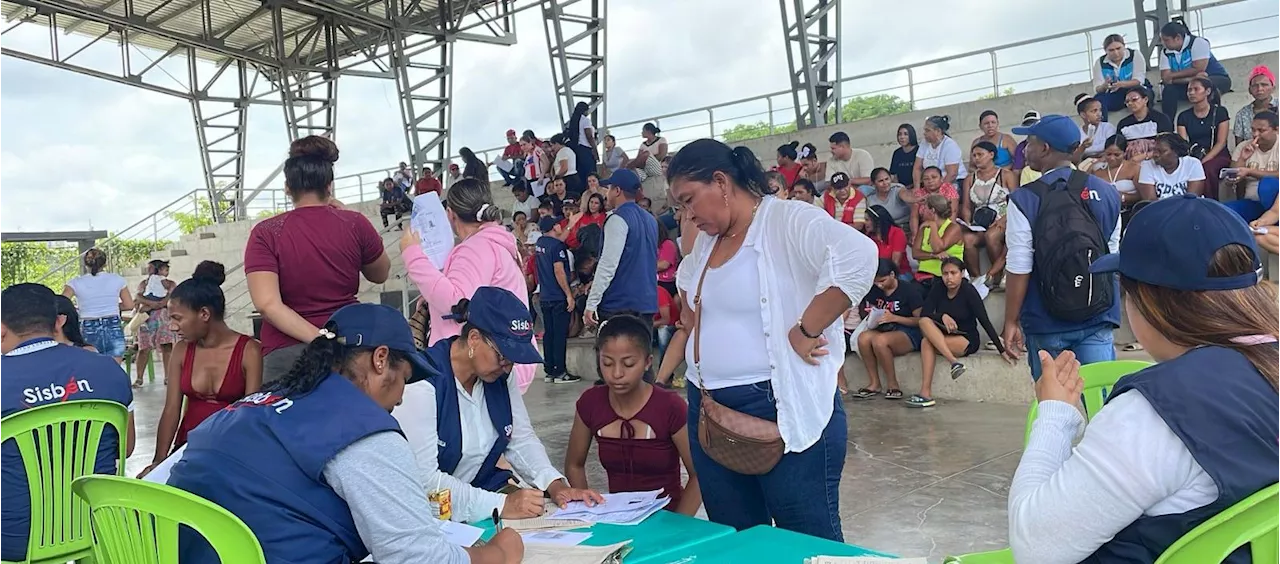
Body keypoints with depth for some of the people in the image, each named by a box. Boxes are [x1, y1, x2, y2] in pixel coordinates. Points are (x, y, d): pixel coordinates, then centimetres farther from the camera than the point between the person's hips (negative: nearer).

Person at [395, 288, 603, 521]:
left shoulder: (500, 376, 0)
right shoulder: (423, 383, -22)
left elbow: (521, 438, 7)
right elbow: (423, 478, -25)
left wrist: (555, 485, -10)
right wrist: (500, 505, -30)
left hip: (483, 488, 6)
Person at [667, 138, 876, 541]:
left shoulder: (787, 220, -14)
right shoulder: (707, 237, 12)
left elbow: (858, 255, -30)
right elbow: (687, 276, 33)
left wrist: (806, 331, -25)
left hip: (784, 409, -8)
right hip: (710, 410, 8)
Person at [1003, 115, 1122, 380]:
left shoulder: (1025, 199, -11)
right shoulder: (1106, 192, 2)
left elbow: (1019, 269, -13)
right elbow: (1113, 257, 9)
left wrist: (1011, 321, -5)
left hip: (1046, 321, -3)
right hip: (1098, 318, 3)